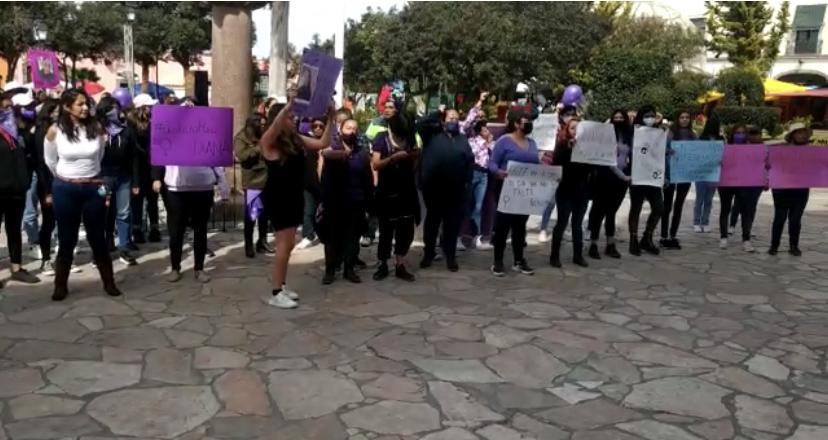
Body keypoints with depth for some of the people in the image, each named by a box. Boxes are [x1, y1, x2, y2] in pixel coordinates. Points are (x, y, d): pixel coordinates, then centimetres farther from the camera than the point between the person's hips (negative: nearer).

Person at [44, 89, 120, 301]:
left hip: (93, 189, 1)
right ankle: (61, 285, 21)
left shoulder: (97, 128, -5)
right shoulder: (55, 131, -7)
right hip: (65, 190, -1)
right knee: (67, 240, 8)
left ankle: (109, 282, 19)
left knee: (97, 238, 9)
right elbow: (50, 161, 9)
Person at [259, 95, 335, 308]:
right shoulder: (269, 141, -11)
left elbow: (323, 143, 9)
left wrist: (330, 119, 2)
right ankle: (276, 293, -3)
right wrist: (290, 103, -35)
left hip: (294, 196, 8)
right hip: (278, 198, -8)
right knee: (285, 244, -9)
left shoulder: (296, 139, 8)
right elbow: (276, 124, -33)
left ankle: (282, 286, 24)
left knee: (288, 244, 14)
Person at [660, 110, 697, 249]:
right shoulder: (670, 134, -5)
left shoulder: (693, 136, 9)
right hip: (671, 174, -4)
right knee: (667, 205, 0)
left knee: (679, 206, 8)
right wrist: (663, 174, -17)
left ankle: (673, 236, 14)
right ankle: (664, 237, 4)